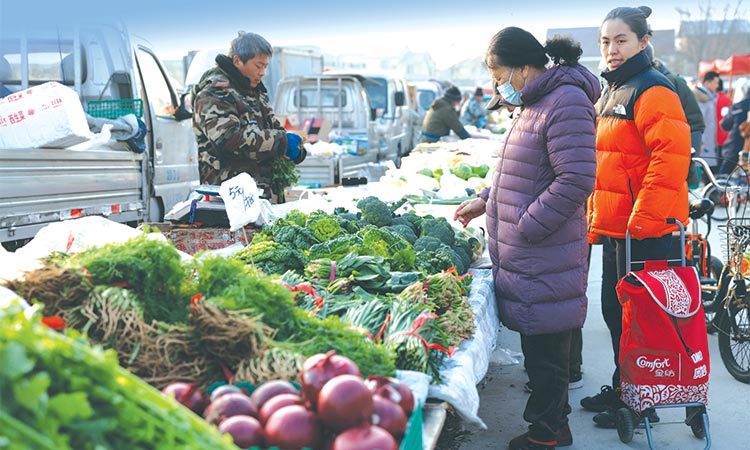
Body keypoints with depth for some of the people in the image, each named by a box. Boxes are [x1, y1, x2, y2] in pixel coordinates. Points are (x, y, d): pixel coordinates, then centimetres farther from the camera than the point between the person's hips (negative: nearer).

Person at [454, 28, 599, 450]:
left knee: (545, 348, 1)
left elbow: (576, 181, -22)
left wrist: (525, 226, -19)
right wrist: (486, 201, 19)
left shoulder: (567, 104, -16)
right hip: (525, 255, 10)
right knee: (537, 346, 17)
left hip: (546, 256, -10)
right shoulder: (532, 105, 16)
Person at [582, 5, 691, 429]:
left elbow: (671, 155, -24)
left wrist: (643, 218, -24)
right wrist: (598, 220, 21)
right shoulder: (614, 91, 17)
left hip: (645, 230, -10)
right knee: (615, 310, 18)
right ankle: (621, 388, 33)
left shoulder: (652, 89, -14)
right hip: (616, 226, 10)